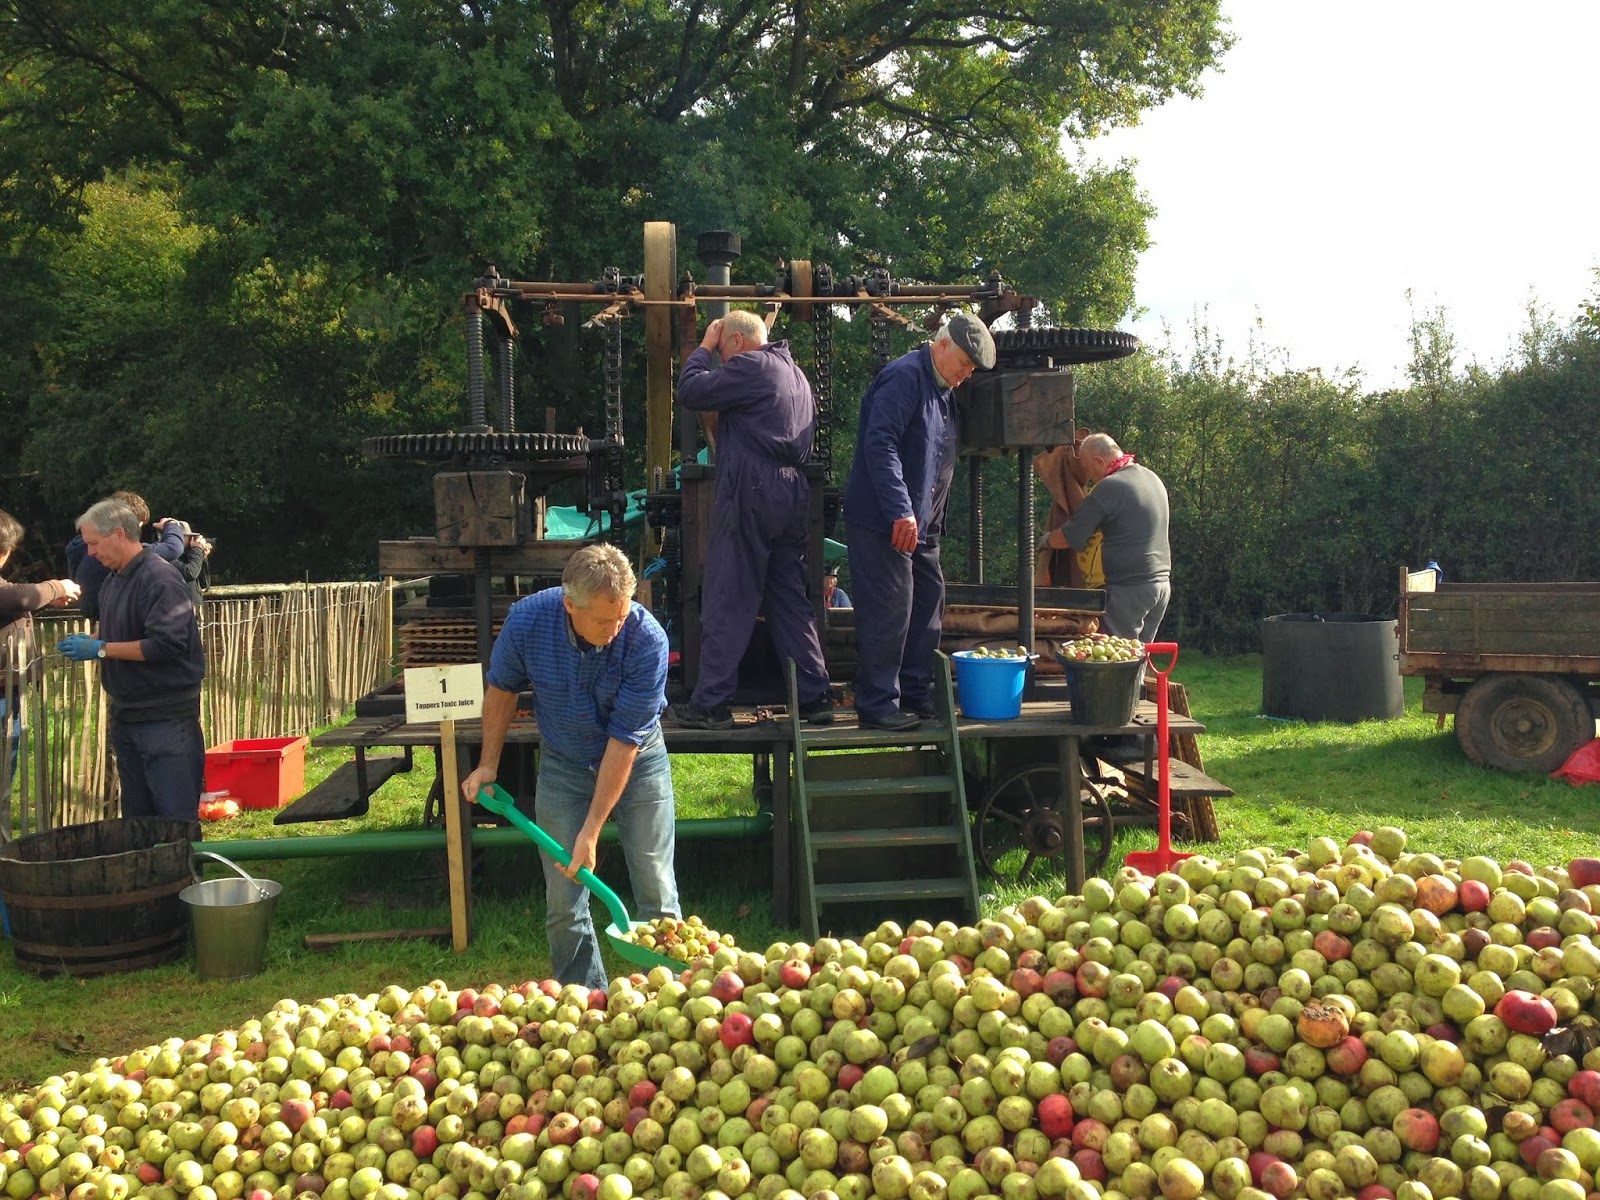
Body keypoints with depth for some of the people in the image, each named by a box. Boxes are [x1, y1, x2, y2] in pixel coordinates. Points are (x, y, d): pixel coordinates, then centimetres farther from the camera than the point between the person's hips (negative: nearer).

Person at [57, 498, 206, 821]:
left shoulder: (160, 579, -15)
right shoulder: (115, 579, 14)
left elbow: (167, 645, -24)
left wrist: (101, 649, -18)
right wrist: (90, 644, 4)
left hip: (166, 718, -9)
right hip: (126, 715, 9)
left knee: (176, 817, -6)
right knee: (136, 815, 15)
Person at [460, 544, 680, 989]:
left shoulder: (648, 640, -29)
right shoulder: (527, 620, -23)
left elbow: (624, 740, -25)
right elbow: (502, 688, -1)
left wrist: (592, 830, -23)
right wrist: (488, 764, 6)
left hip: (637, 762, -2)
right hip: (563, 764, 2)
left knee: (657, 893, -2)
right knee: (563, 900, 2)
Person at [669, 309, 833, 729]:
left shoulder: (751, 366, -7)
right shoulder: (794, 372, 22)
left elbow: (691, 391, -9)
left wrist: (704, 347, 5)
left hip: (750, 492, -9)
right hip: (793, 493, 9)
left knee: (728, 603, -4)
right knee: (791, 600, 12)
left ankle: (711, 705, -1)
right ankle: (815, 697, 11)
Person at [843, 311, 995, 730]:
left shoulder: (941, 390, 18)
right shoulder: (903, 377, -14)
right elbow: (879, 443, -24)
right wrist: (901, 511, -28)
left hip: (920, 526, 10)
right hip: (883, 523, -10)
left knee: (927, 608, 13)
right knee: (888, 612, -8)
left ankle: (916, 694, 23)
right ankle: (877, 704, 0)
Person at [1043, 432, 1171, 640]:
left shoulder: (1109, 487, -13)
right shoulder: (1152, 478, 14)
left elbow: (1069, 537, -10)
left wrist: (1046, 540, 9)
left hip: (1130, 588, -9)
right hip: (1162, 583, 9)